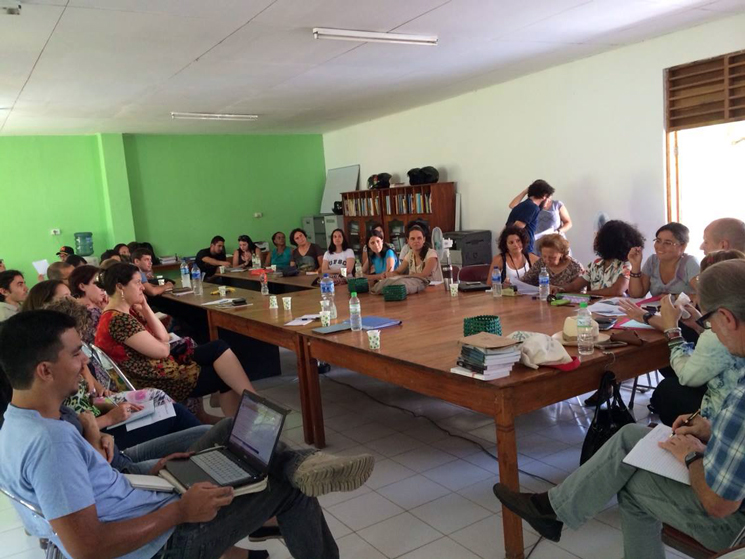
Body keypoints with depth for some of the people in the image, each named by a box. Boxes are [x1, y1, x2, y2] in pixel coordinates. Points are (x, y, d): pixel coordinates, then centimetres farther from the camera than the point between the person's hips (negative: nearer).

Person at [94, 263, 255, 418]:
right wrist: (162, 341, 4)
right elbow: (162, 350, -20)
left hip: (162, 365, 9)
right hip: (157, 381, -9)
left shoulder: (128, 311, 10)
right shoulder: (117, 320, -21)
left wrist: (145, 307, 1)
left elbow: (163, 337, 7)